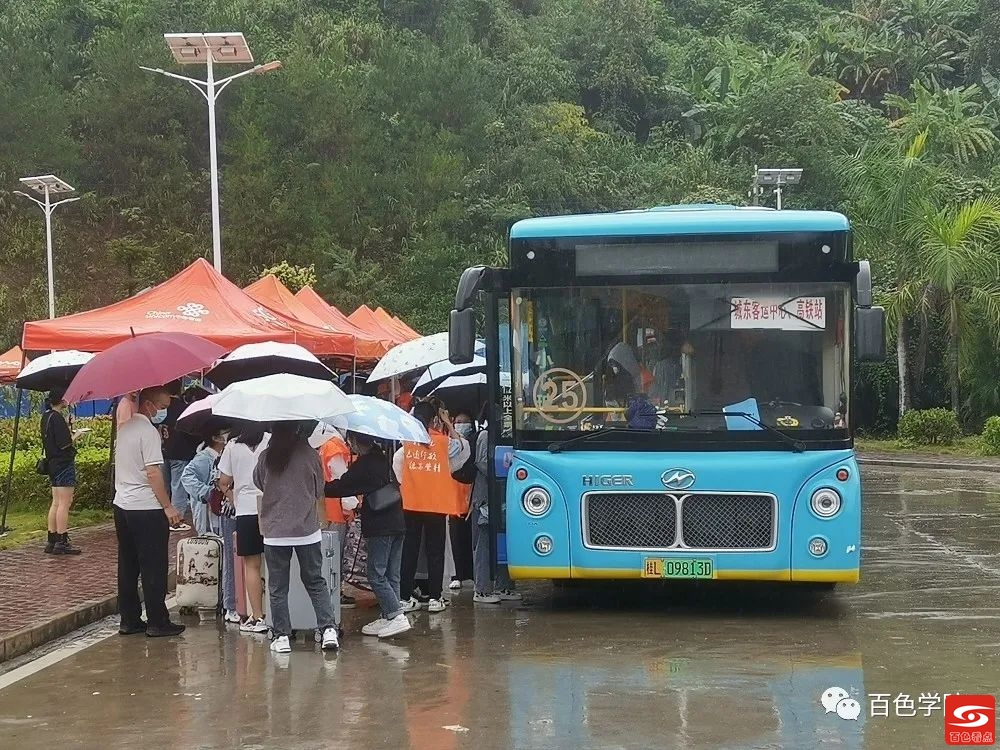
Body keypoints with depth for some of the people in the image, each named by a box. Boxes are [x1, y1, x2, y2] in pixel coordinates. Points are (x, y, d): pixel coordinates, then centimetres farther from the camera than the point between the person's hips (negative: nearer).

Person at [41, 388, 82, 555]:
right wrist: (75, 436, -3)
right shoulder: (57, 418, -17)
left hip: (53, 464, 10)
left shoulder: (46, 417, 13)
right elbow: (64, 444, -20)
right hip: (64, 464, -10)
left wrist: (70, 434, 12)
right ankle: (62, 542, -7)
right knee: (65, 503, -7)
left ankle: (51, 541, 14)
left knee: (56, 503, 13)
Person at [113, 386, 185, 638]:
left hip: (122, 504, 8)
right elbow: (153, 473, -19)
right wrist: (168, 507, -15)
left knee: (128, 567, 12)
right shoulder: (148, 431, -16)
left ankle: (129, 620, 16)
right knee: (154, 568, -1)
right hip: (146, 508, -8)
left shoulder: (124, 427, 10)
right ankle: (157, 622, 3)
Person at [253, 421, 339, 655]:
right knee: (315, 582, 13)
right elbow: (319, 493, 7)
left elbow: (258, 483, 11)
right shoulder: (311, 455, -4)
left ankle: (281, 636, 7)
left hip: (275, 532, -1)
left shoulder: (266, 457, -7)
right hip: (308, 530, 1)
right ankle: (329, 629, 3)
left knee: (277, 587, 8)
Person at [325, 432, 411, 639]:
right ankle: (389, 617, 12)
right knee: (391, 576, 10)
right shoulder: (382, 458, 13)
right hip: (397, 523, 8)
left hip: (379, 527, -8)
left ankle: (397, 616, -13)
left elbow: (339, 487, -12)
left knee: (376, 575, -5)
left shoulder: (363, 465, -12)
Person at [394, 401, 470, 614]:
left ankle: (406, 598, 6)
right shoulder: (443, 441, -6)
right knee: (435, 551, 6)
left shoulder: (407, 442, -2)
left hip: (411, 505, 2)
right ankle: (434, 598, 4)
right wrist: (448, 423, 13)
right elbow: (463, 445, 12)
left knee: (409, 550, 7)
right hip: (436, 505, -2)